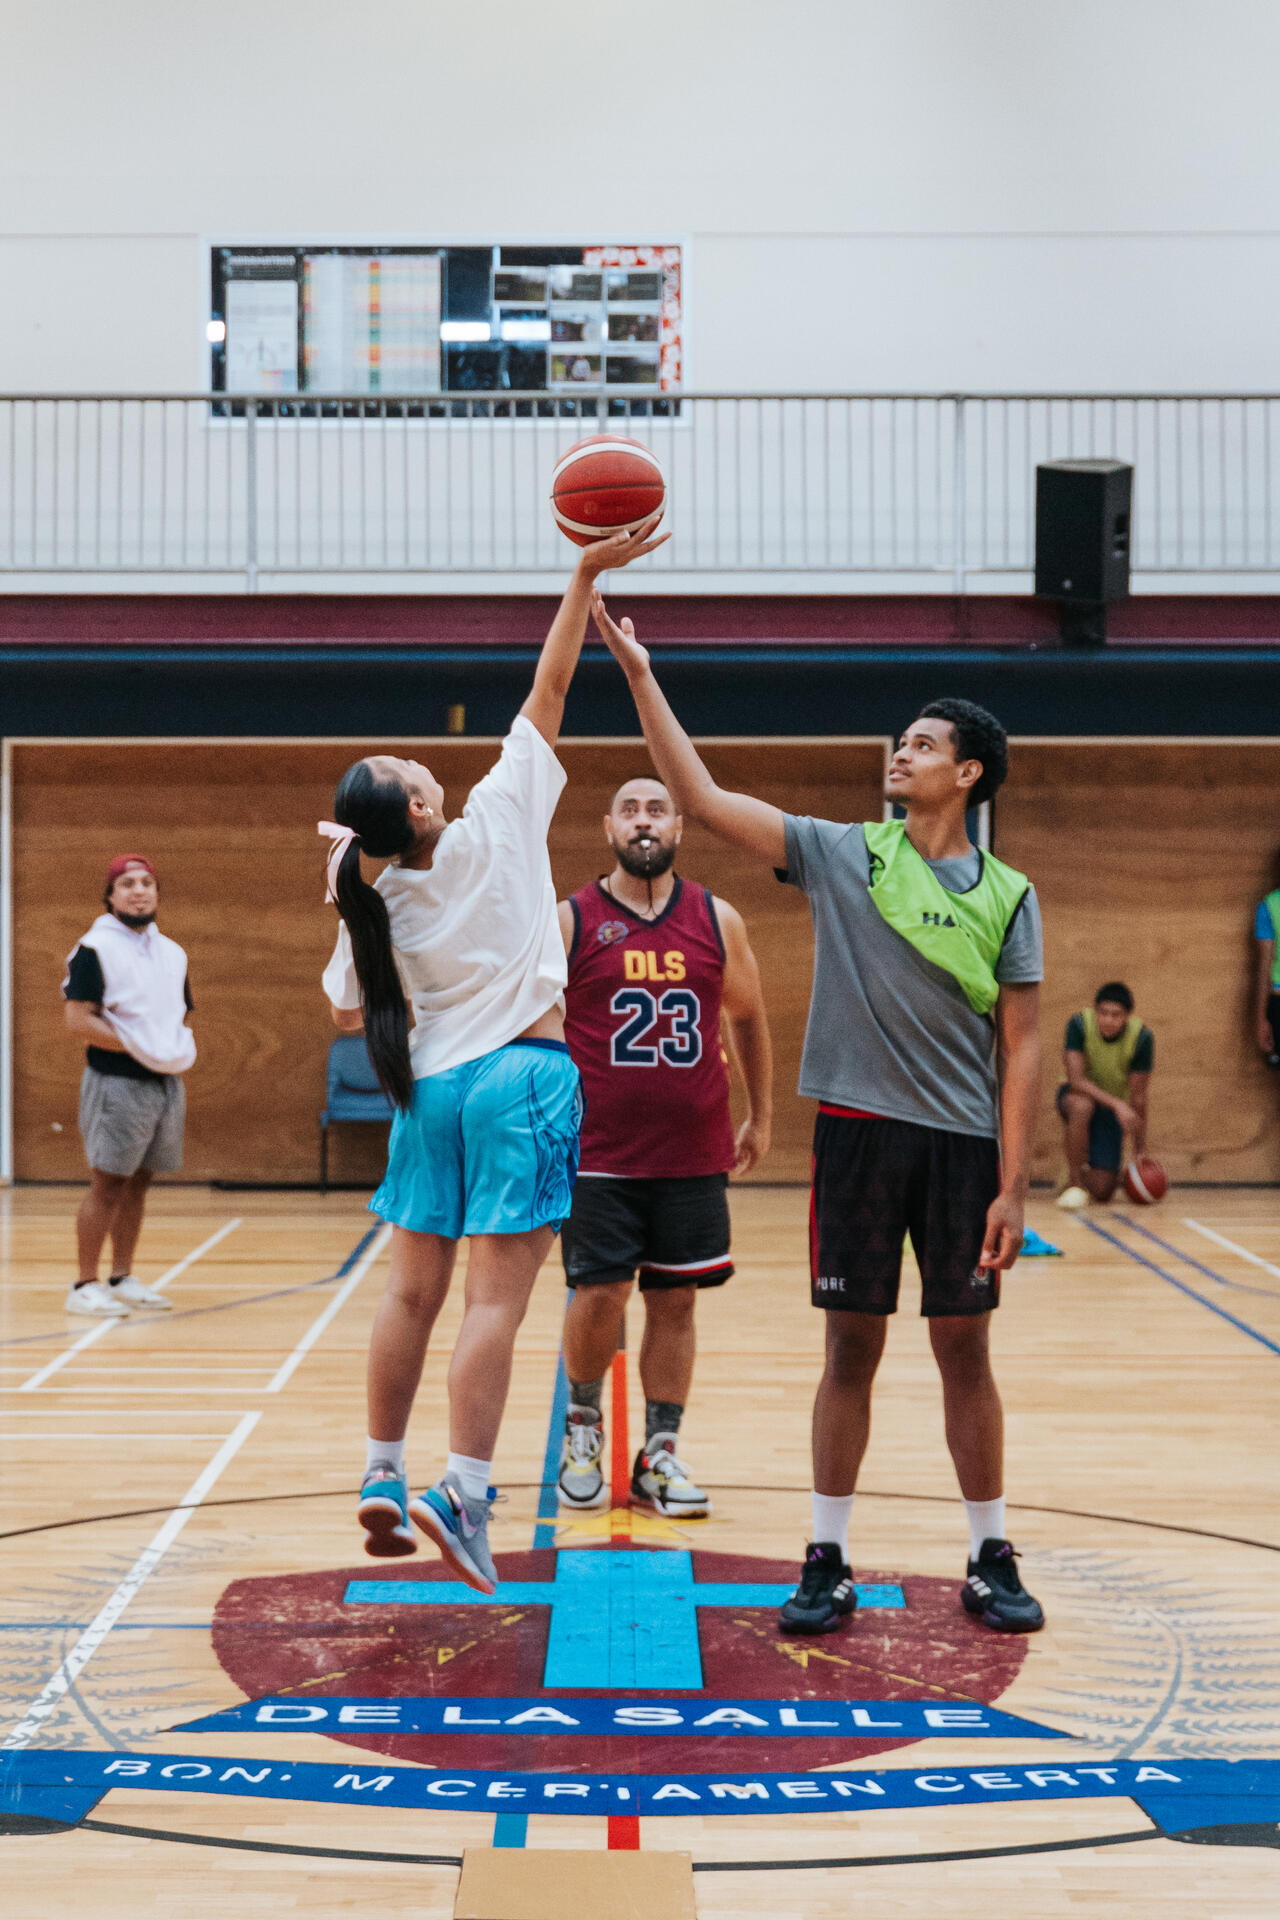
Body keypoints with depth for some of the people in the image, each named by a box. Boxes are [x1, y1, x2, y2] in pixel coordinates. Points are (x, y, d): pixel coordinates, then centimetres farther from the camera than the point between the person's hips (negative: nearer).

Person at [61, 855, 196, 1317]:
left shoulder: (172, 952, 15)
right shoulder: (95, 948, -7)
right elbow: (78, 1019, -14)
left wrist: (180, 1051, 4)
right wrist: (139, 1047, -17)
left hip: (166, 1083, 7)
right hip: (117, 1083, -7)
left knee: (138, 1183, 12)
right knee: (107, 1184, -5)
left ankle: (122, 1278, 20)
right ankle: (85, 1286, 1)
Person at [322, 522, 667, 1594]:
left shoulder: (377, 903, 1)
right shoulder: (497, 822, -7)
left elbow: (349, 1015, 11)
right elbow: (548, 693, -5)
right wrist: (588, 577, -1)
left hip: (430, 1086, 5)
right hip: (523, 1075, -4)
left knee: (415, 1290, 12)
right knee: (497, 1298, -6)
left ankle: (382, 1477, 19)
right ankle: (462, 1491, -11)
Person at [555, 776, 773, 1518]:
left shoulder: (718, 921, 5)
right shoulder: (569, 922, -1)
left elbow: (749, 1018, 16)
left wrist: (762, 1116, 17)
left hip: (695, 1153, 2)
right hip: (598, 1152, -2)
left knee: (675, 1301, 5)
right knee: (599, 1296, -5)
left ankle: (661, 1456, 16)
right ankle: (583, 1419, 22)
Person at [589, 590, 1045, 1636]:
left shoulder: (1008, 896, 2)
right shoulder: (842, 853, 3)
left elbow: (1021, 1049, 0)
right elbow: (704, 798, -1)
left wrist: (1012, 1186, -6)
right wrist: (641, 675, -6)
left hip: (964, 1142, 0)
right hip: (858, 1130, 0)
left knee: (966, 1350, 6)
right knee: (852, 1348, 5)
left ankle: (991, 1562, 18)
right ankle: (828, 1562, 15)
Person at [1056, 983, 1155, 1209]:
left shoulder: (1142, 1038, -21)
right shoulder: (1079, 1024, -25)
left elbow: (1137, 1098, -14)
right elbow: (1076, 1080, -31)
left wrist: (1140, 1153, -12)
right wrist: (1117, 1104, -43)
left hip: (1111, 1108, 2)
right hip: (1076, 1094, -1)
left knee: (1102, 1191, -9)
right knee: (1081, 1105, -41)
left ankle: (1083, 1173, 29)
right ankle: (1074, 1181, -22)